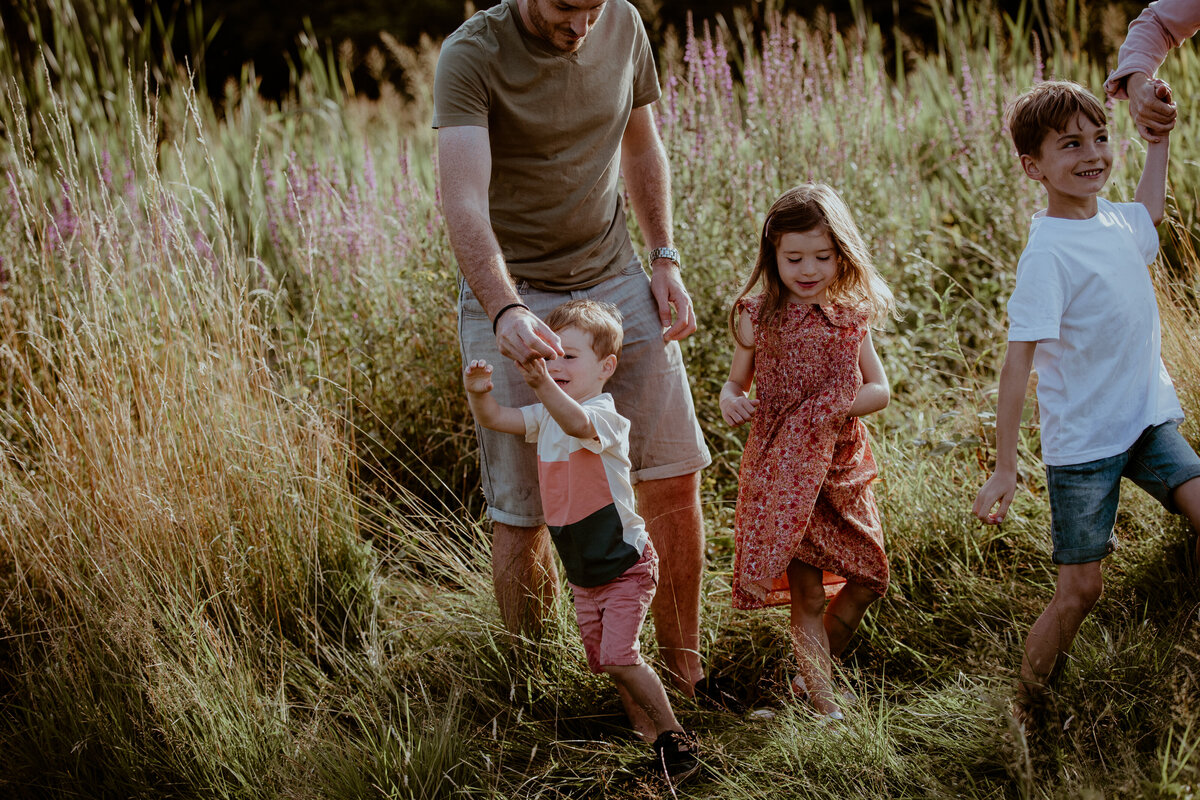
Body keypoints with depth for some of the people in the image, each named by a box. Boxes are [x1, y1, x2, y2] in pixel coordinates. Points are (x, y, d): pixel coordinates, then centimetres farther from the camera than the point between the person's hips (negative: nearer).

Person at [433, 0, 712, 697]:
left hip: (615, 279, 5)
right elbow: (464, 204, -30)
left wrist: (665, 260, 7)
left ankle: (685, 675, 18)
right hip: (513, 298, -4)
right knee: (520, 515, -4)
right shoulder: (471, 57, -18)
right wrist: (505, 313, -45)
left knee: (674, 477, 2)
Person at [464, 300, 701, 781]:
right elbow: (494, 420, -3)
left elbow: (577, 424, -45)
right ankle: (647, 734, 28)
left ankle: (674, 736, -4)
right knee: (603, 660, 13)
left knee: (618, 657, -19)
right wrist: (479, 393, -27)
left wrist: (543, 383, -63)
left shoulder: (604, 416, -23)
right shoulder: (545, 416, 4)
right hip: (582, 573, 9)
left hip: (624, 565, -8)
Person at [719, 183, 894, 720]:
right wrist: (729, 399, -20)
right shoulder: (757, 317, -6)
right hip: (782, 470, -4)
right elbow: (737, 383, 3)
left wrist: (837, 406, -16)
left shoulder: (849, 316, 1)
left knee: (867, 578, 10)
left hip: (842, 467, 4)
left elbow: (879, 390, 4)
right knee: (807, 595, -3)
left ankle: (815, 671, 32)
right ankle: (823, 701, 9)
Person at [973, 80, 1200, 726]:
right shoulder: (1048, 254, -20)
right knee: (1080, 589, -1)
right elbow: (1018, 361, -22)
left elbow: (1147, 215, 31)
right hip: (1081, 442, -7)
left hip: (1147, 421, 7)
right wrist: (1005, 467, -24)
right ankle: (1023, 715, 17)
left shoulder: (1114, 220, 3)